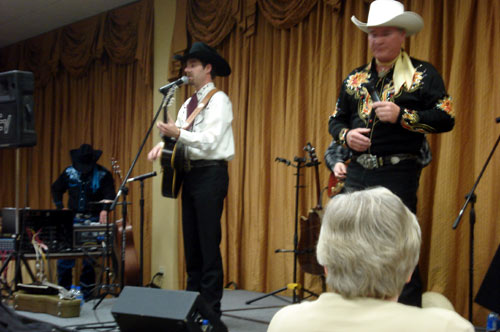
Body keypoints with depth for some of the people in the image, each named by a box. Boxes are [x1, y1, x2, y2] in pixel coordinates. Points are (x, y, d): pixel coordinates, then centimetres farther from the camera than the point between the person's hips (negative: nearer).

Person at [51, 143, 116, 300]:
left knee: (89, 260, -1)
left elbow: (110, 195, -15)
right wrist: (60, 207, 3)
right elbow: (56, 189, 17)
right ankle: (63, 291, 14)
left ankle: (86, 293, 11)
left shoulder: (103, 175, -5)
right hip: (73, 219, 3)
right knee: (64, 256, 0)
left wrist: (104, 210, -34)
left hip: (93, 221, -3)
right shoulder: (69, 172, 6)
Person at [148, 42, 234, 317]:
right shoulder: (188, 103, 20)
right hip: (190, 173, 9)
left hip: (210, 173, -9)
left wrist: (178, 133, -25)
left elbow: (210, 140, -17)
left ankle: (211, 307, -4)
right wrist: (164, 143, -6)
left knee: (209, 242, -8)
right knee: (191, 241, 11)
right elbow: (178, 135, 14)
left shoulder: (218, 100, -6)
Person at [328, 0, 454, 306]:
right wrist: (346, 135, -2)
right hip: (358, 174, 5)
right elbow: (335, 120, 21)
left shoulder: (423, 74, 1)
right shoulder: (355, 78, 16)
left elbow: (446, 119, -7)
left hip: (398, 175, -5)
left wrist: (401, 115, -18)